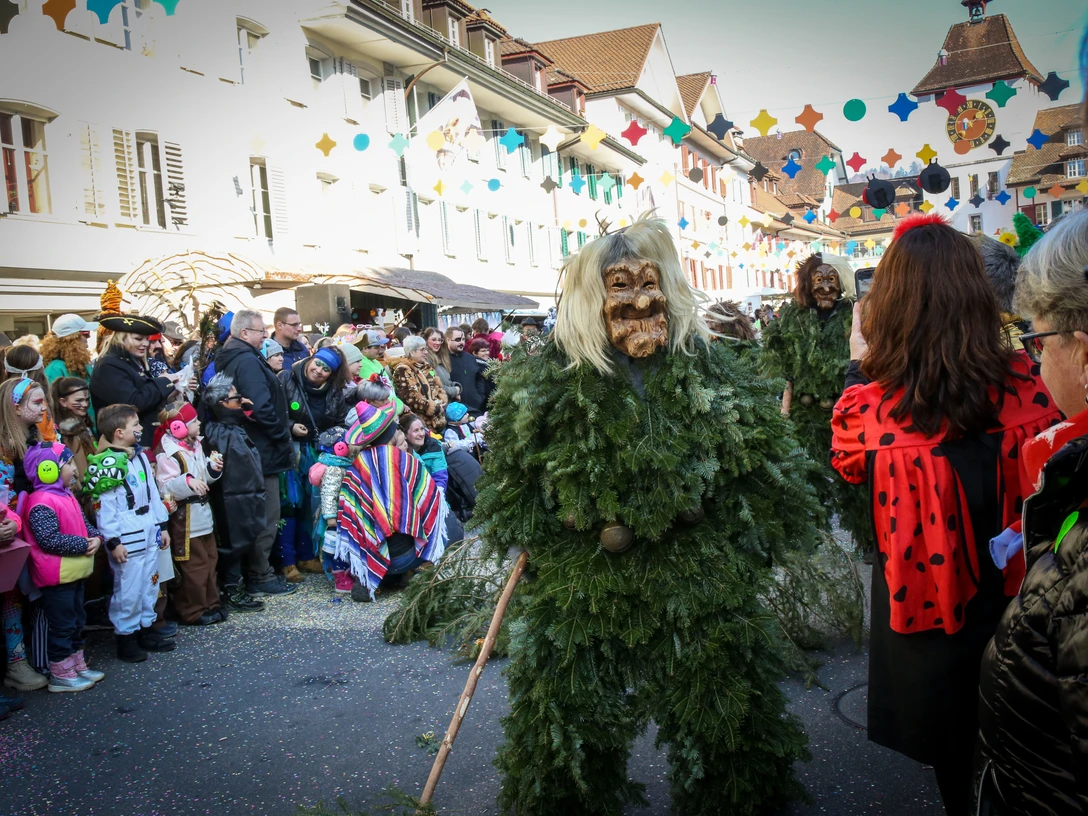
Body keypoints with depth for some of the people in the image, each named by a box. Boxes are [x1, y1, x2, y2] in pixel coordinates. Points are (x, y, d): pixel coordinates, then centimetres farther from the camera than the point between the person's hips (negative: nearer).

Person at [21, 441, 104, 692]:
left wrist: (96, 538, -4)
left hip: (75, 573, 10)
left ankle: (77, 666, 30)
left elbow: (84, 524, 17)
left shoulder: (67, 496, 11)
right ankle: (61, 675, 11)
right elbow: (50, 539, -27)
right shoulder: (42, 503, -21)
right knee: (61, 625, 0)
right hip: (56, 577, -10)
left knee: (76, 622, 18)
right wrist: (84, 545, -21)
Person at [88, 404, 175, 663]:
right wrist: (113, 541, -17)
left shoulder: (140, 456, 11)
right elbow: (103, 506, -16)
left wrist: (162, 525, 15)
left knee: (150, 583, 15)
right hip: (127, 538, -8)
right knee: (128, 589, -1)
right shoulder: (107, 464, -14)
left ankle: (147, 628, 28)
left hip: (149, 532, 8)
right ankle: (126, 637, 12)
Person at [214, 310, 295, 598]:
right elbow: (262, 408, -25)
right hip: (261, 451, -10)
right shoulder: (248, 361, -17)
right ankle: (259, 577, 9)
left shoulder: (228, 359, 14)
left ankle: (235, 579, 25)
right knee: (266, 515, 0)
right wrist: (285, 438, -13)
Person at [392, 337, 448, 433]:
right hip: (420, 419, -7)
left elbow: (438, 386, 16)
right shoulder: (403, 371, -8)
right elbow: (411, 397, -16)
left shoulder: (426, 366, 16)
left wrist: (441, 403, -5)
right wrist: (435, 408, -14)